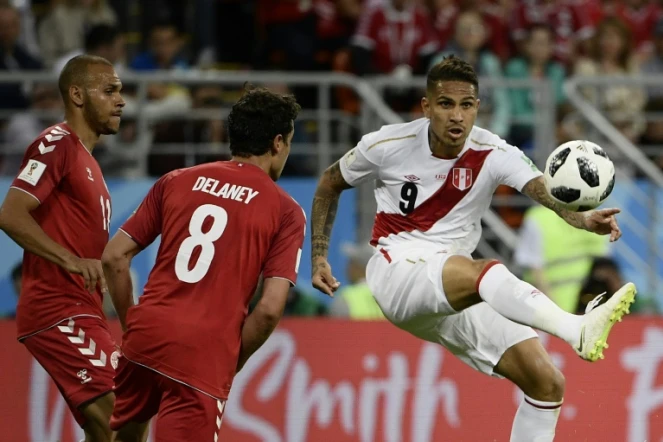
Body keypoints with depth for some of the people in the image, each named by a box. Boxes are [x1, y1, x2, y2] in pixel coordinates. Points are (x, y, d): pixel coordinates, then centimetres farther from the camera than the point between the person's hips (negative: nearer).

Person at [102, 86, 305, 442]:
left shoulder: (176, 181, 13)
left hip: (147, 332, 4)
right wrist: (231, 365, 6)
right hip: (206, 353, -4)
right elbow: (269, 309, -7)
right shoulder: (286, 212, 3)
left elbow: (114, 257, 10)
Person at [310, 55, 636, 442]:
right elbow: (330, 184, 14)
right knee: (484, 271, -37)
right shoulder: (388, 145, -4)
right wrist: (319, 258, 8)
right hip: (398, 272, -4)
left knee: (547, 382, -9)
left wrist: (580, 217, -46)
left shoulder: (494, 155, -5)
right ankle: (579, 330, -62)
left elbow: (542, 188, -25)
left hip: (458, 299, 4)